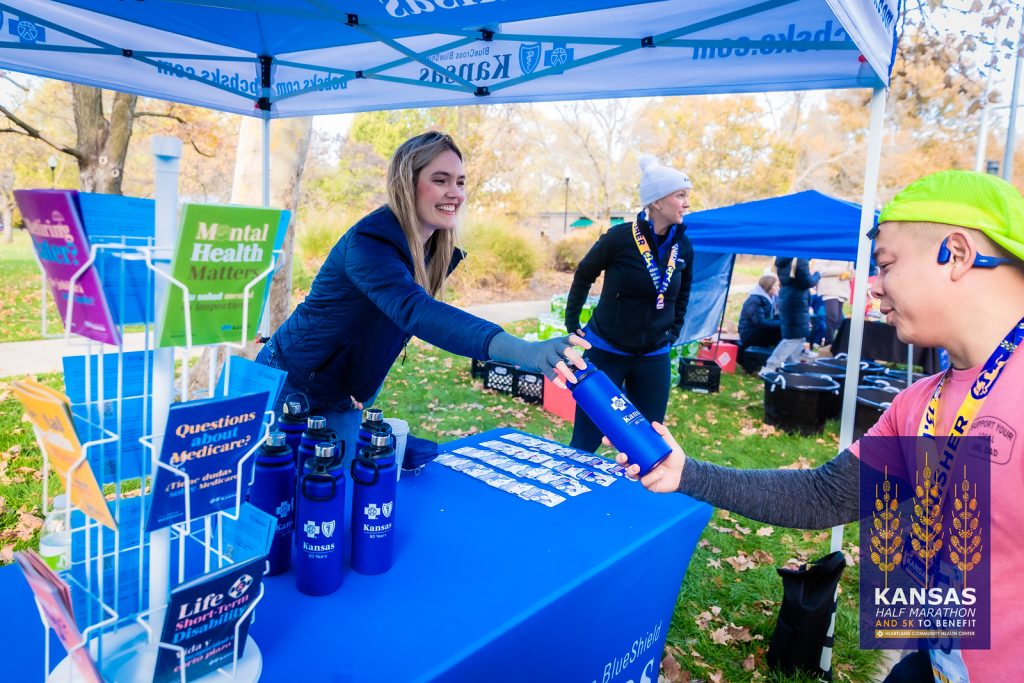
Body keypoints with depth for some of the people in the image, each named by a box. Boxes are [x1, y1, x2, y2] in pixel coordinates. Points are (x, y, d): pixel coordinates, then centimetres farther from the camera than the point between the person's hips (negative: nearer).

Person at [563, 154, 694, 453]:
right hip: (606, 352, -4)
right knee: (586, 439, 4)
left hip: (654, 358, 4)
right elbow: (584, 276, 0)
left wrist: (673, 332, 12)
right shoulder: (620, 237, -15)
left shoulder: (683, 246, -1)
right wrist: (572, 323, 1)